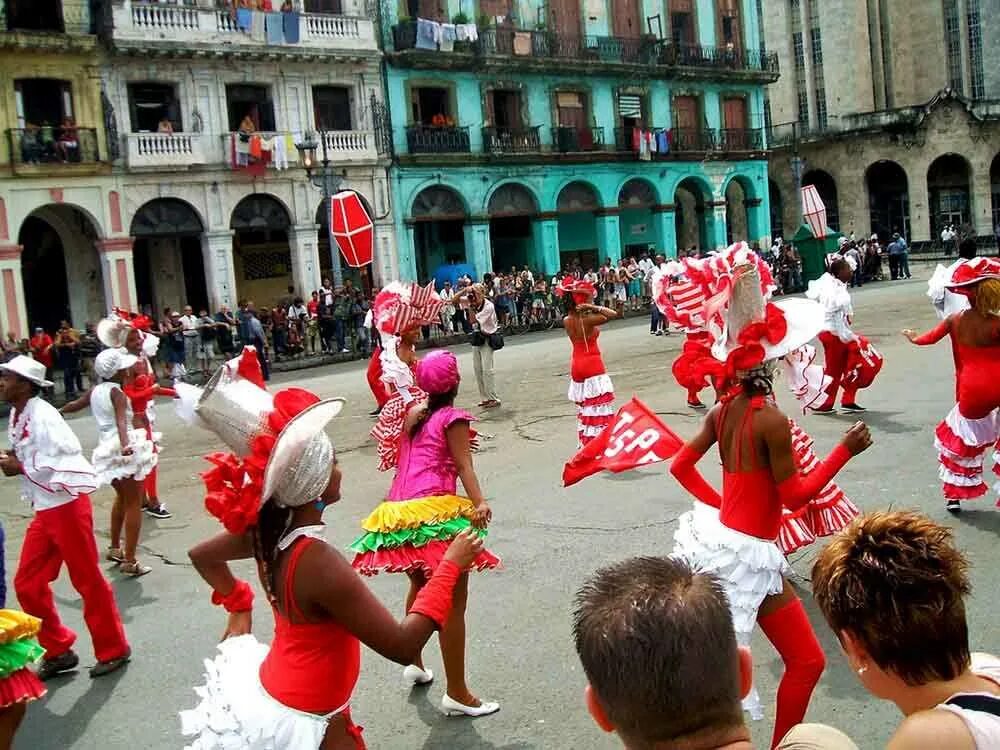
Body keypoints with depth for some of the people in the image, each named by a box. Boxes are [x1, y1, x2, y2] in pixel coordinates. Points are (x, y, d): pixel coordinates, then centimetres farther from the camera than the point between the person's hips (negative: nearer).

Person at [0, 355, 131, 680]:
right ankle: (58, 650, 25)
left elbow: (62, 460, -25)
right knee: (27, 584, 10)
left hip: (67, 505, -9)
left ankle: (113, 649, 20)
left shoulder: (42, 415, -19)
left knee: (88, 580, 4)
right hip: (44, 509, 9)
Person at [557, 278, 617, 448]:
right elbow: (613, 314, -25)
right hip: (593, 365, -7)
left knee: (584, 408, 19)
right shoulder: (588, 320, -21)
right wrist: (593, 307, -24)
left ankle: (585, 444, 25)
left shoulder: (566, 321, -3)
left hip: (576, 365, 7)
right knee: (598, 409, -1)